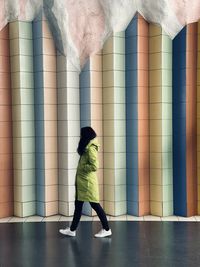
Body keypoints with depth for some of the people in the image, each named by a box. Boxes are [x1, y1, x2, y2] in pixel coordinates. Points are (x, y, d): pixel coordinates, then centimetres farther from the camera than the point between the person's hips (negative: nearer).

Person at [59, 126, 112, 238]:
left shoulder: (91, 149, -17)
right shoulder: (87, 148, 12)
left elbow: (94, 166, -24)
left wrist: (82, 167, -14)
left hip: (88, 182, -10)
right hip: (83, 182, 10)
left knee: (95, 204, -2)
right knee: (78, 205, 14)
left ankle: (107, 229, 8)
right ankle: (72, 230, 22)